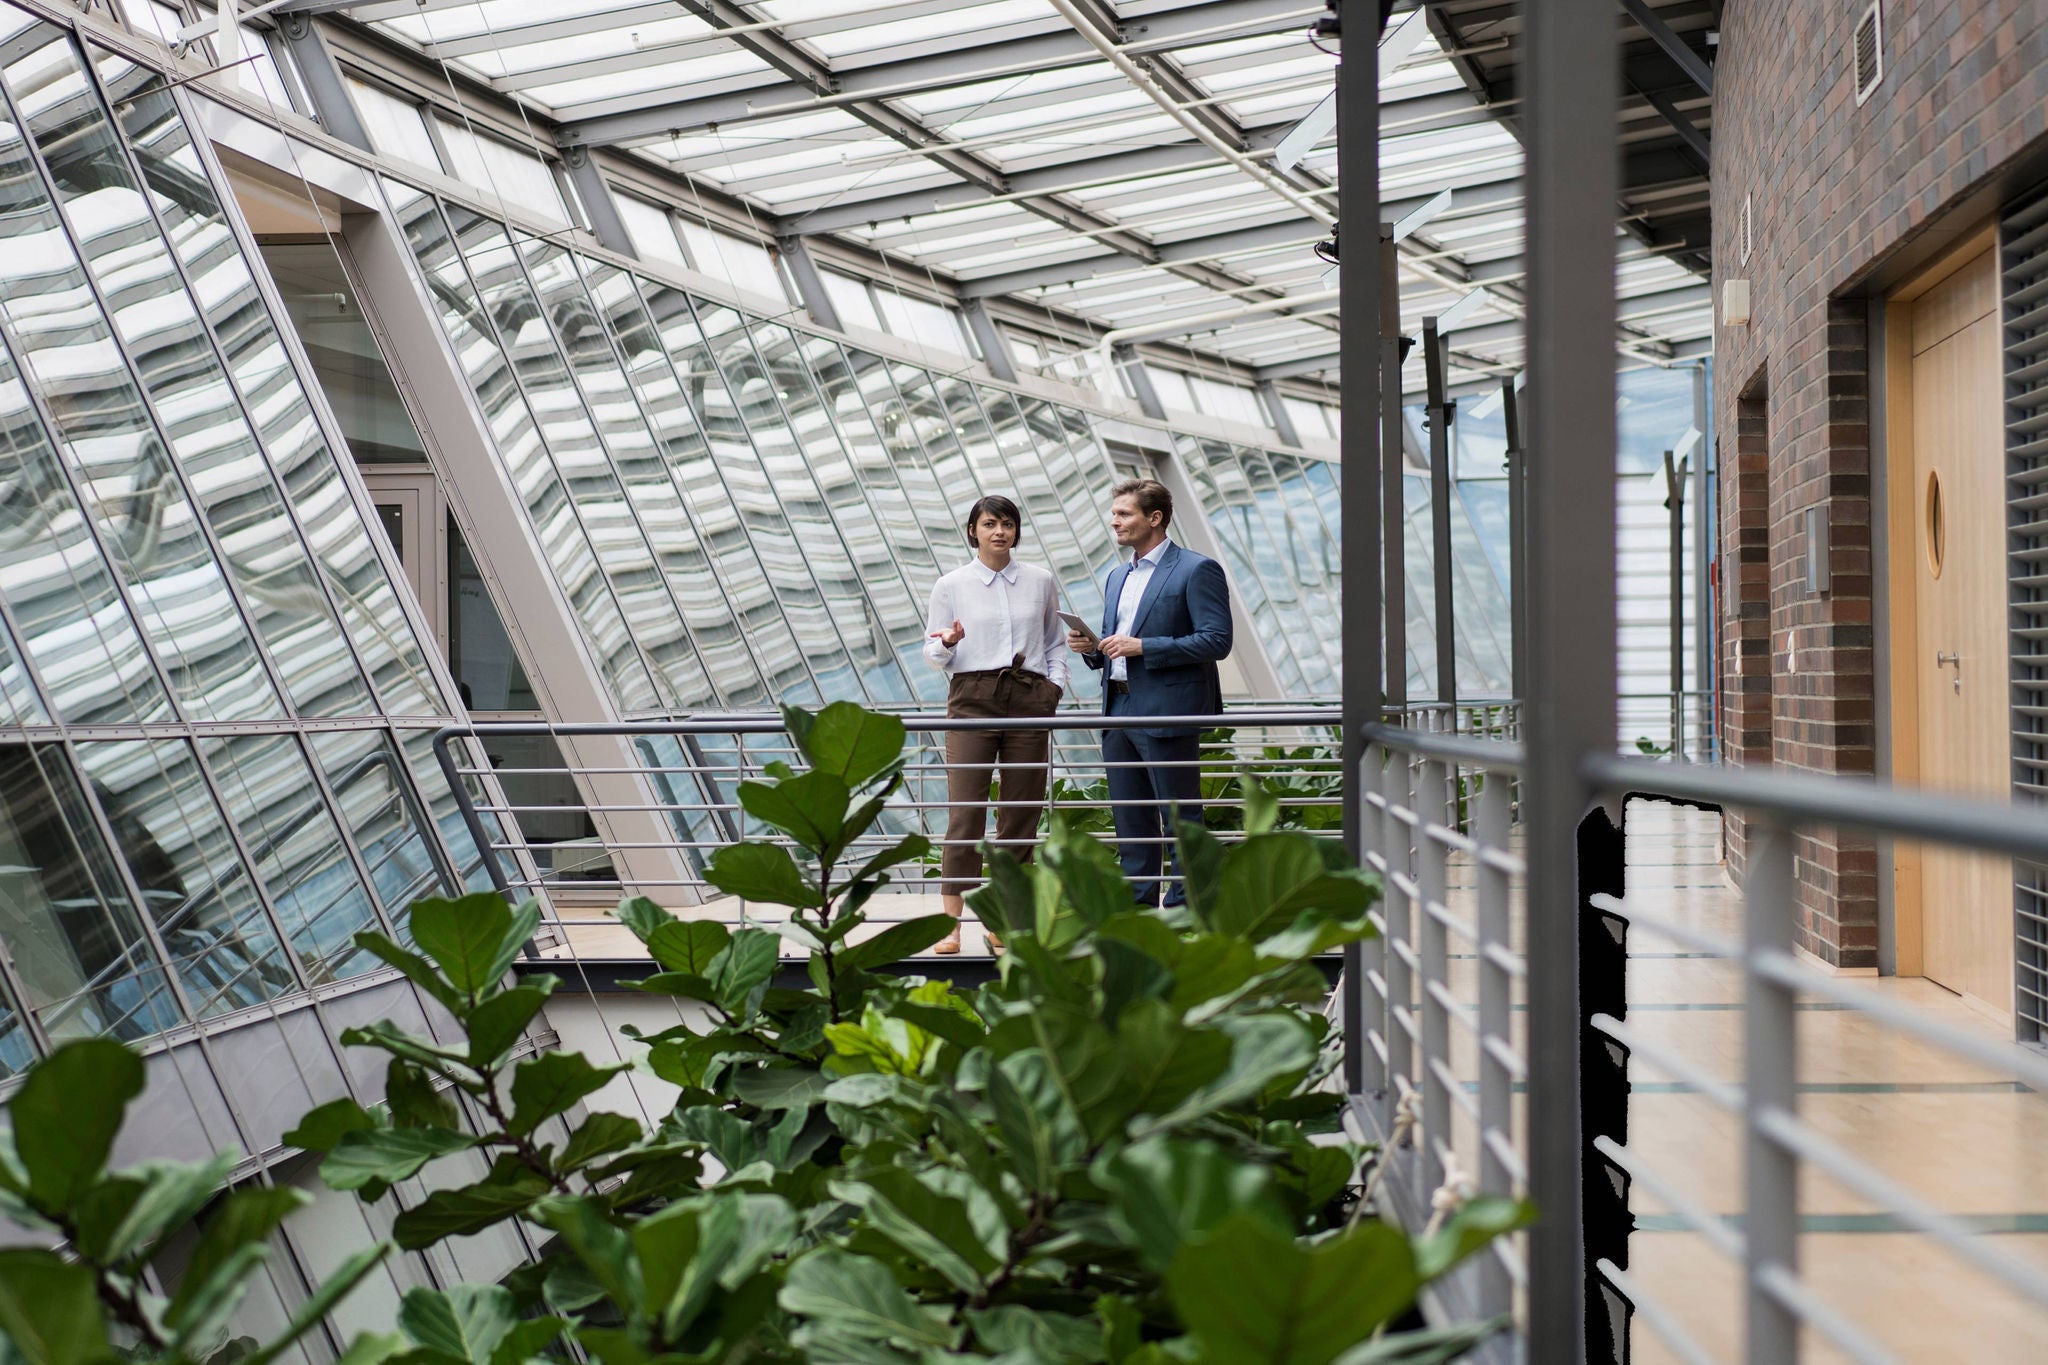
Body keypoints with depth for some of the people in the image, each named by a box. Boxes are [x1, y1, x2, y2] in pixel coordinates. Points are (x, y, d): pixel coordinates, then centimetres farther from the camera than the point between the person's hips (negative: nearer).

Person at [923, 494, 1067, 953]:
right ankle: (950, 924, -8)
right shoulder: (951, 586, 5)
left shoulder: (1040, 582, 10)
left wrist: (1054, 684, 3)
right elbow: (934, 655, 8)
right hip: (972, 696, -2)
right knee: (965, 810, -9)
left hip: (1030, 699, 2)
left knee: (1022, 812, 1)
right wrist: (949, 642, -14)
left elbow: (1053, 643, 17)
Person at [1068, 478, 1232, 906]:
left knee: (1181, 821, -2)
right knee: (1130, 823, 11)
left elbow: (1217, 641, -15)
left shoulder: (1196, 570, -6)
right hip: (1119, 711, 8)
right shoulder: (1117, 577, 19)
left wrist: (1143, 647, -18)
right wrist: (1091, 648, 2)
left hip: (1168, 712, -8)